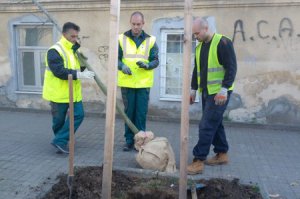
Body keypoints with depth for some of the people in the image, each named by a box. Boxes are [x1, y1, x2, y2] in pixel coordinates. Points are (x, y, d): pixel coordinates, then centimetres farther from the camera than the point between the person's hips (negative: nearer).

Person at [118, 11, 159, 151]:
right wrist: (122, 66, -17)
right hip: (127, 83, 0)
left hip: (144, 83, 0)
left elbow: (156, 60, 3)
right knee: (129, 112, 8)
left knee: (141, 113, 5)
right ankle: (129, 140, 20)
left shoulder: (151, 40, 4)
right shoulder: (122, 39, 4)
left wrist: (147, 65, -19)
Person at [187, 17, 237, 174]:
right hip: (206, 92, 8)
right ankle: (222, 154, 28)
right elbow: (196, 70, 20)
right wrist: (193, 89, 18)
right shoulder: (199, 46, 13)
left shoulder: (223, 42, -11)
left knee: (207, 125, -10)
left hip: (219, 93, -8)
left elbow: (231, 68, -16)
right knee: (215, 123, 15)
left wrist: (224, 89, -22)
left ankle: (199, 161, -4)